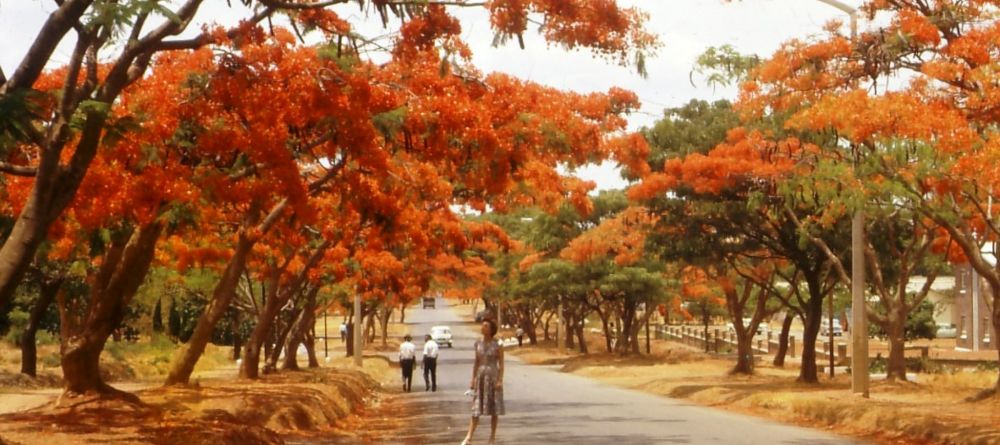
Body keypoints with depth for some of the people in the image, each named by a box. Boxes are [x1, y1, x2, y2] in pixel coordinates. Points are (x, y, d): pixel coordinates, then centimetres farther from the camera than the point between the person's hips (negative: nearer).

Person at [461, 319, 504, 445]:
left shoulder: (497, 344, -5)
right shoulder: (478, 343, 6)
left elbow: (501, 364, -6)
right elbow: (476, 363, 11)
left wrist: (500, 380, -14)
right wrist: (473, 380, 8)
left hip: (493, 376, -3)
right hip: (480, 376, 3)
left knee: (494, 409, 4)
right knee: (476, 408, -1)